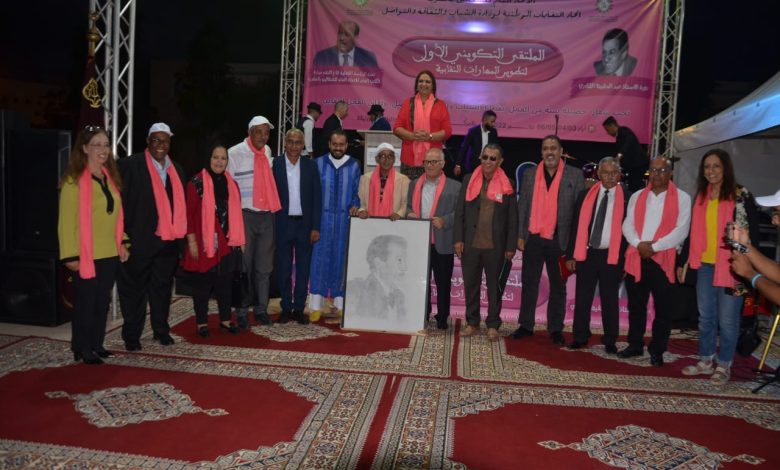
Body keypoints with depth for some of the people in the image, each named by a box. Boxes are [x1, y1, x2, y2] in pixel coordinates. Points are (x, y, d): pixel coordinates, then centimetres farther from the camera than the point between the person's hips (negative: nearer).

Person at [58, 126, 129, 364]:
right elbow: (66, 219, -13)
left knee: (103, 302, 13)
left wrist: (122, 242, 8)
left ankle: (97, 345, 24)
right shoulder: (74, 180, -10)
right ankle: (83, 349, 15)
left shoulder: (110, 178, 11)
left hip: (110, 253, 6)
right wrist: (70, 254, -16)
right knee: (86, 302, 3)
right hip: (87, 255, -6)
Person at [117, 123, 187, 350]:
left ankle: (161, 330, 28)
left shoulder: (177, 170, 13)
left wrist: (180, 235, 11)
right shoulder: (130, 165, -5)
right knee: (135, 288, 6)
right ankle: (131, 335, 17)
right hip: (140, 240, -5)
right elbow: (120, 200, -7)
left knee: (162, 287, 15)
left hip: (168, 241, 5)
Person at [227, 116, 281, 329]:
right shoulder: (235, 153, -7)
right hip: (245, 215, -5)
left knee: (264, 267, 10)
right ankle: (241, 313, 9)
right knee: (243, 266, 0)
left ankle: (261, 309, 20)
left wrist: (273, 207, 13)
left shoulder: (268, 152, 10)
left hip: (266, 215, 5)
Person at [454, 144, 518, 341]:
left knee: (494, 286, 7)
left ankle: (493, 325, 18)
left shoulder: (508, 185, 0)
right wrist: (458, 240, -2)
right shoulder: (468, 180, 5)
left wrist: (511, 247, -3)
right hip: (470, 244, 2)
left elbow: (512, 218, 0)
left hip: (495, 246, -2)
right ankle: (472, 323, 23)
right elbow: (459, 212, 5)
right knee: (470, 284, 10)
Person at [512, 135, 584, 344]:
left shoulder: (575, 175, 0)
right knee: (529, 283, 9)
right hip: (533, 239, 2)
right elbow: (522, 206, 8)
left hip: (559, 240, -2)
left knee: (558, 286, 9)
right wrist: (520, 235, 2)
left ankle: (555, 328, 19)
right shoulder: (530, 174, 8)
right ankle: (526, 325, 20)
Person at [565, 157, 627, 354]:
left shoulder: (626, 198, -1)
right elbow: (576, 226, 6)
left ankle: (610, 341, 18)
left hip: (612, 256, -2)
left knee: (610, 301, 8)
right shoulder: (585, 195, 5)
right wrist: (571, 255, 2)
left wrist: (626, 259, -4)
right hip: (586, 253, 2)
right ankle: (580, 337, 17)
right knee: (582, 298, 6)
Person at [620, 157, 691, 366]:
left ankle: (657, 351, 13)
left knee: (663, 309, 2)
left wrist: (654, 246, -14)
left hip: (663, 259, -3)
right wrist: (639, 244, -11)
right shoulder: (637, 197, 13)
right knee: (636, 306, 11)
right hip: (636, 258, 4)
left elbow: (681, 230, -8)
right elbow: (627, 225, 7)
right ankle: (635, 345, 23)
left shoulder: (682, 198, 1)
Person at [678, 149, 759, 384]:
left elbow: (753, 233, -8)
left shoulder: (741, 196, -7)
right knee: (706, 317, 13)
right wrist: (682, 262, 12)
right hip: (705, 266, 5)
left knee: (727, 320, 3)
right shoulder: (701, 197, 10)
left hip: (731, 267, -5)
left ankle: (724, 366, 17)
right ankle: (706, 361, 25)